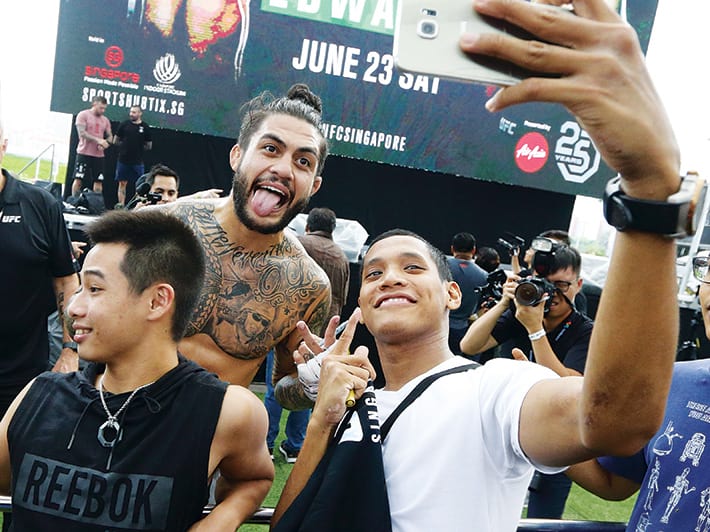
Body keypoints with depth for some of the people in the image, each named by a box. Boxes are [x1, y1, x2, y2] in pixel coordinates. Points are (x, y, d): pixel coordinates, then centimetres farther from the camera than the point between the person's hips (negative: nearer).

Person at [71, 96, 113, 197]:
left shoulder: (105, 120, 13)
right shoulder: (83, 115, -2)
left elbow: (110, 136, 16)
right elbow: (82, 133, -12)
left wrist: (105, 143, -7)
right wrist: (98, 140, -22)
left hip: (99, 155, 5)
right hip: (84, 153, -4)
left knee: (98, 182, 2)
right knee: (78, 179, -3)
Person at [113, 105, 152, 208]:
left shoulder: (145, 127, 1)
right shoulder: (124, 124, 3)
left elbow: (149, 146, 6)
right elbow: (115, 141, 9)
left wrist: (138, 148, 1)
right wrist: (125, 145, 2)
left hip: (137, 161, -1)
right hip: (123, 160, 1)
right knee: (122, 183, 5)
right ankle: (121, 206, 11)